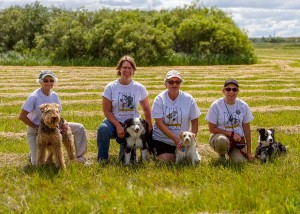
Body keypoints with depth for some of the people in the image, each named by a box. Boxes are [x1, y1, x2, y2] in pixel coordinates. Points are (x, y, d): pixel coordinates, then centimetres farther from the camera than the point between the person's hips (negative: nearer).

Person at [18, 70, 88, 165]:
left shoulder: (54, 95, -5)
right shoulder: (34, 97, -22)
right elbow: (22, 116, -22)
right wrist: (37, 127, -17)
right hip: (35, 131, -5)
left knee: (79, 128, -5)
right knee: (37, 163, -14)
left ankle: (80, 156, 9)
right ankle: (33, 153, 23)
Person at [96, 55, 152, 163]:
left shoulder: (139, 88, 0)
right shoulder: (111, 87, -5)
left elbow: (146, 109, 10)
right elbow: (106, 111, -6)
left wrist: (149, 127, 3)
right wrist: (118, 126, -17)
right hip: (114, 122, -1)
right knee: (103, 129, -37)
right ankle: (102, 158, -17)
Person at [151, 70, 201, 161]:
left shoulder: (188, 99, -3)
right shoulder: (159, 99, -8)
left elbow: (194, 122, 2)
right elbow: (159, 123, -14)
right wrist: (175, 138, -23)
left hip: (182, 140, 2)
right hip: (161, 140, -2)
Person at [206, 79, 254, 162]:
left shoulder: (243, 106, -3)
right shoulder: (216, 106, -12)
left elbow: (247, 129, 3)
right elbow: (212, 129, -9)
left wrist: (249, 152, 2)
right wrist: (231, 134, -15)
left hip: (238, 139, 3)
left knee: (241, 161, -19)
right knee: (221, 141, -38)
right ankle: (222, 155, -3)